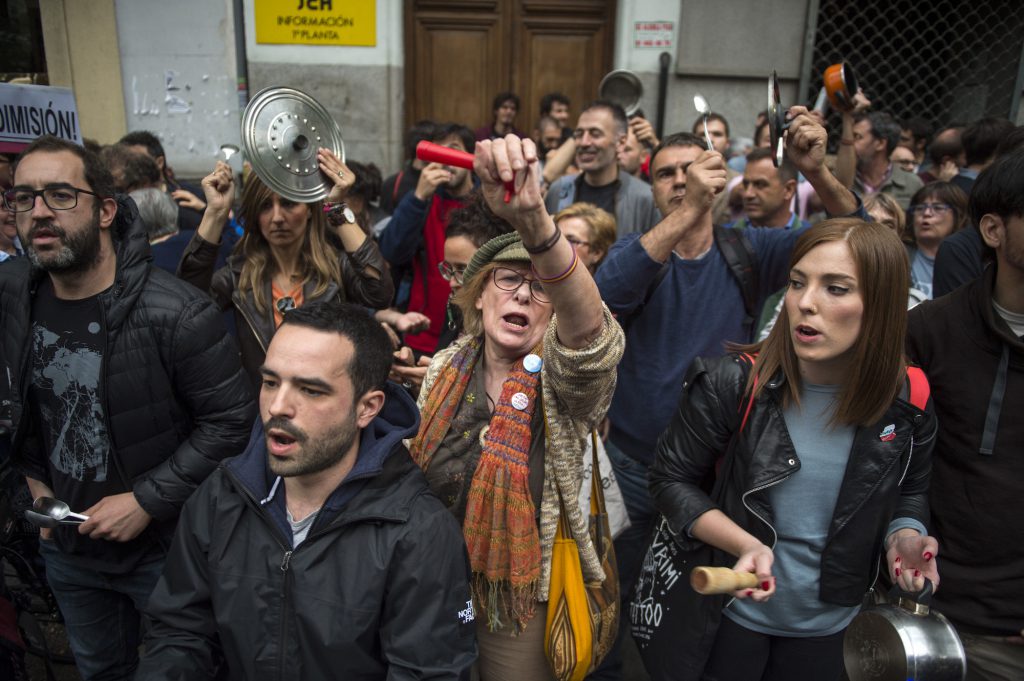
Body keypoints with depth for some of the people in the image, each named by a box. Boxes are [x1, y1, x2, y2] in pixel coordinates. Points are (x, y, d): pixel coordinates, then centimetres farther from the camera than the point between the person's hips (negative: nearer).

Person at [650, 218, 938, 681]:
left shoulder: (908, 403, -12)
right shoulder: (731, 385, -22)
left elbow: (908, 494, 7)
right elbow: (671, 478, -12)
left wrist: (905, 535, -14)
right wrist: (745, 545, -25)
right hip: (731, 612, -2)